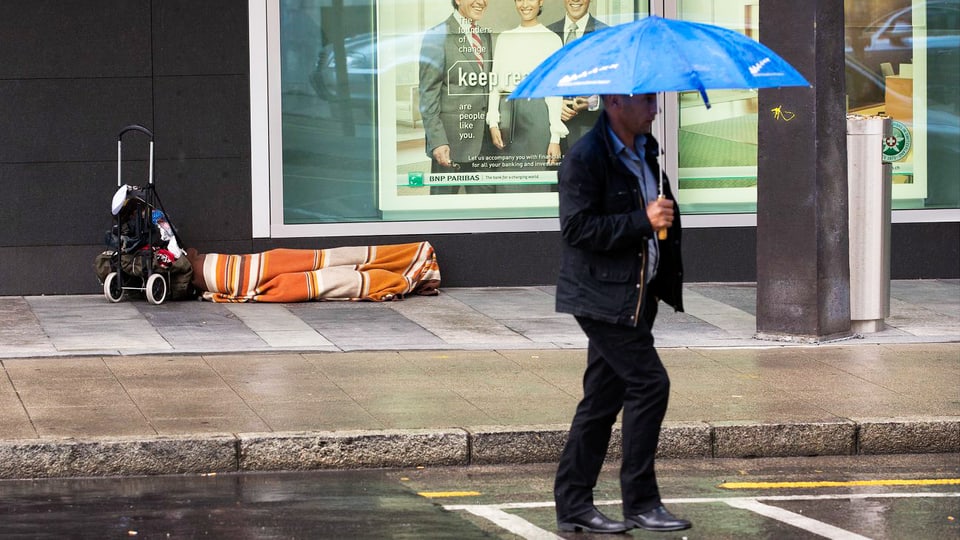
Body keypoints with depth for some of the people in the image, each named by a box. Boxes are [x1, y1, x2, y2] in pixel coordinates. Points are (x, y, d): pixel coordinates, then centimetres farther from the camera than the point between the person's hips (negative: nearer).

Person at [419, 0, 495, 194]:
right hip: (452, 137, -6)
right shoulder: (437, 37, -7)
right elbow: (428, 95, -10)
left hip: (483, 139, 6)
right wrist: (437, 141, -17)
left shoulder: (485, 36, 14)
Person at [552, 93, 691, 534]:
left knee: (603, 397, 10)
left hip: (637, 293, 9)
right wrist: (642, 221, -24)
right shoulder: (584, 158, -15)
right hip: (604, 294, -9)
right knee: (649, 382, -12)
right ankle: (640, 503, -4)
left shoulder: (645, 151, 12)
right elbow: (576, 228, -21)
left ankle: (573, 506, 15)